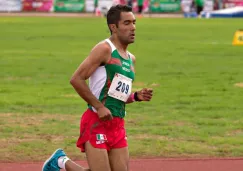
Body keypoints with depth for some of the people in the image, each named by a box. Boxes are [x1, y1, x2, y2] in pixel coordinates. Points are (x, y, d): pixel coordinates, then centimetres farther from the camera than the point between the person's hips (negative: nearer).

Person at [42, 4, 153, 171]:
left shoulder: (131, 59, 17)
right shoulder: (105, 49, -8)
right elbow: (76, 79, -16)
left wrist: (136, 96, 7)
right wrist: (99, 107, -17)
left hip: (118, 124, 8)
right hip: (97, 122, -8)